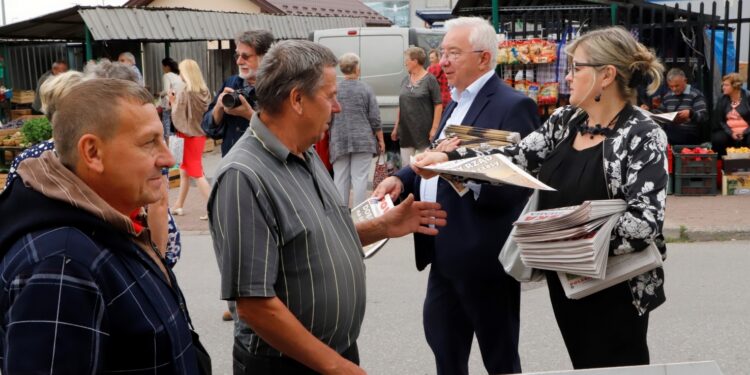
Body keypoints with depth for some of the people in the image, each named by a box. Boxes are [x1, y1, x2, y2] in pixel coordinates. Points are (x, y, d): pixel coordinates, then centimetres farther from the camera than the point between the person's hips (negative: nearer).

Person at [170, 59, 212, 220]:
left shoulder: (183, 94, -18)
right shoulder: (204, 92, 1)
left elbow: (177, 119, -14)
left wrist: (173, 102, 1)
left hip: (189, 137, -7)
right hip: (201, 134, 7)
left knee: (197, 173, -2)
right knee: (185, 171, 18)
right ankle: (178, 205, 27)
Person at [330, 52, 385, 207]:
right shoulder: (365, 89, -4)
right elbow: (375, 118, -2)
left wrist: (330, 139, 21)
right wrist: (381, 140, 8)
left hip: (339, 142, 2)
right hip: (363, 141, -2)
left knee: (340, 179, 8)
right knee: (360, 178, 0)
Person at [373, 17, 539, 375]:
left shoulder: (512, 106, -15)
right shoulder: (456, 103, 14)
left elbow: (519, 186, -22)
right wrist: (401, 179, 3)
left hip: (483, 255, -9)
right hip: (446, 251, 9)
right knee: (442, 340, 21)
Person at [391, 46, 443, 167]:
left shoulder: (429, 79, -6)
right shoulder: (405, 80, 11)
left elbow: (438, 105, -9)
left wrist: (434, 128, -14)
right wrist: (396, 127, 16)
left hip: (423, 132, -6)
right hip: (406, 132, 6)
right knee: (406, 165, 6)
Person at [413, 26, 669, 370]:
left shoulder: (642, 136, -16)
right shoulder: (565, 120, 5)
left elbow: (646, 222, -24)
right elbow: (517, 157, -1)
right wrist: (447, 157, -13)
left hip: (614, 290, -6)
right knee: (582, 366, 20)